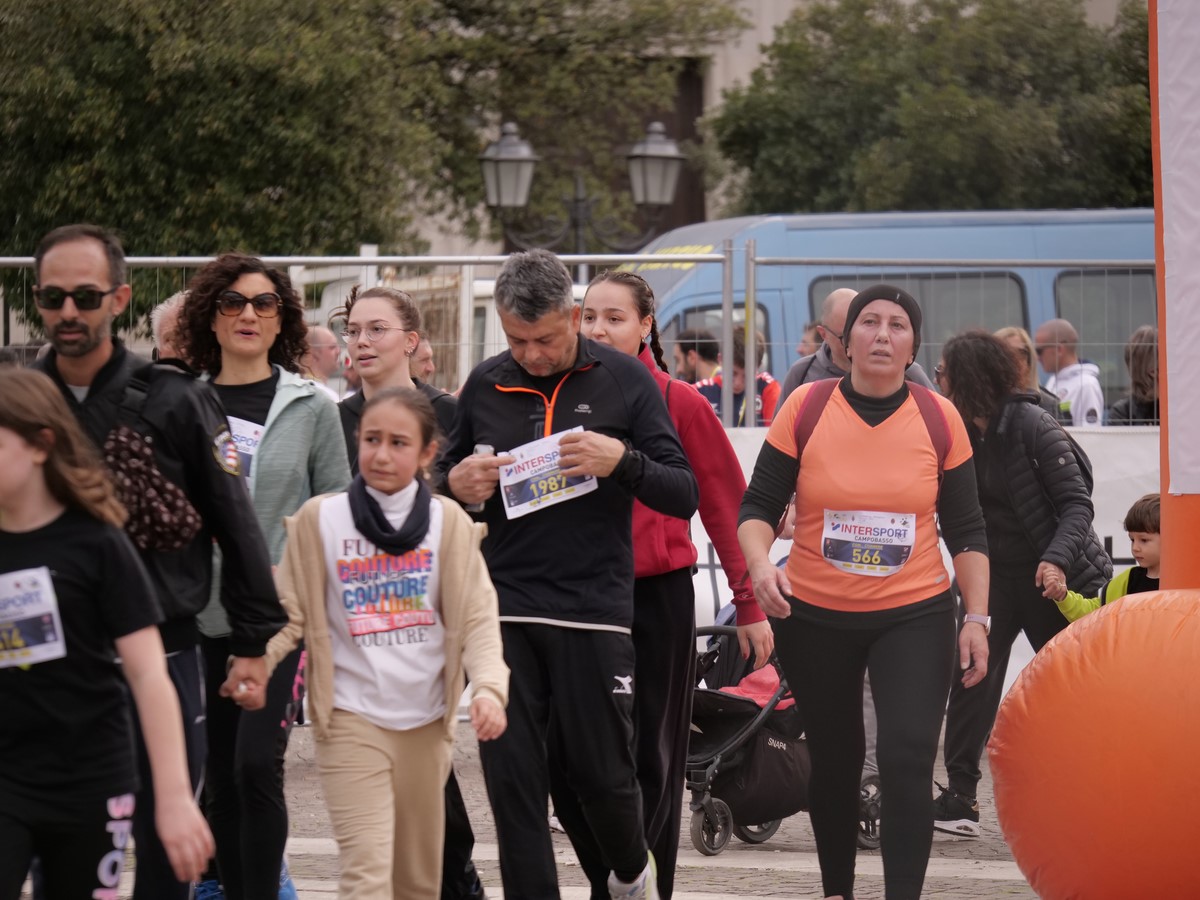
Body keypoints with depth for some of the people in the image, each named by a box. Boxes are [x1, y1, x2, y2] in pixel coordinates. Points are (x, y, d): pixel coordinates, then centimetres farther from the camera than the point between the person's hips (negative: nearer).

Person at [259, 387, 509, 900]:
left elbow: (477, 616, 0)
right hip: (351, 720, -2)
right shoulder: (320, 520, -1)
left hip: (426, 719, 2)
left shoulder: (449, 523, 2)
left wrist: (488, 685, -17)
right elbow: (291, 614, 1)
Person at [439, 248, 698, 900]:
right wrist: (456, 484, -2)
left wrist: (623, 461, -20)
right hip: (504, 610, 2)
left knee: (601, 771, 2)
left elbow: (684, 495, -1)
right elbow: (447, 476, 22)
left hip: (595, 608, -2)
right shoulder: (485, 386, 8)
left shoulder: (624, 381, 0)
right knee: (511, 776, -1)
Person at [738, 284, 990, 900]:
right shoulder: (805, 409, -5)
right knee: (834, 762, 13)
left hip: (914, 616, -1)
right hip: (814, 618, 1)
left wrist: (977, 618, -2)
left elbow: (965, 530, 5)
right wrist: (760, 563, -23)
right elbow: (758, 505, -3)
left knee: (908, 759, -16)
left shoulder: (939, 419, -2)